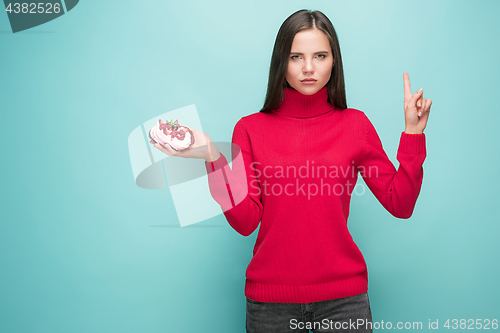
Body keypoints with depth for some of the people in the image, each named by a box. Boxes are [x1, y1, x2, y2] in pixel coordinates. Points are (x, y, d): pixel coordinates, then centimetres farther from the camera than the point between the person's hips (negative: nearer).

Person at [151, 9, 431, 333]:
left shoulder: (355, 124, 0)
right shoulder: (250, 128, -1)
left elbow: (400, 205, -2)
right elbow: (245, 221, -8)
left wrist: (413, 132, -9)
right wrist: (214, 157, -18)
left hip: (342, 294, 1)